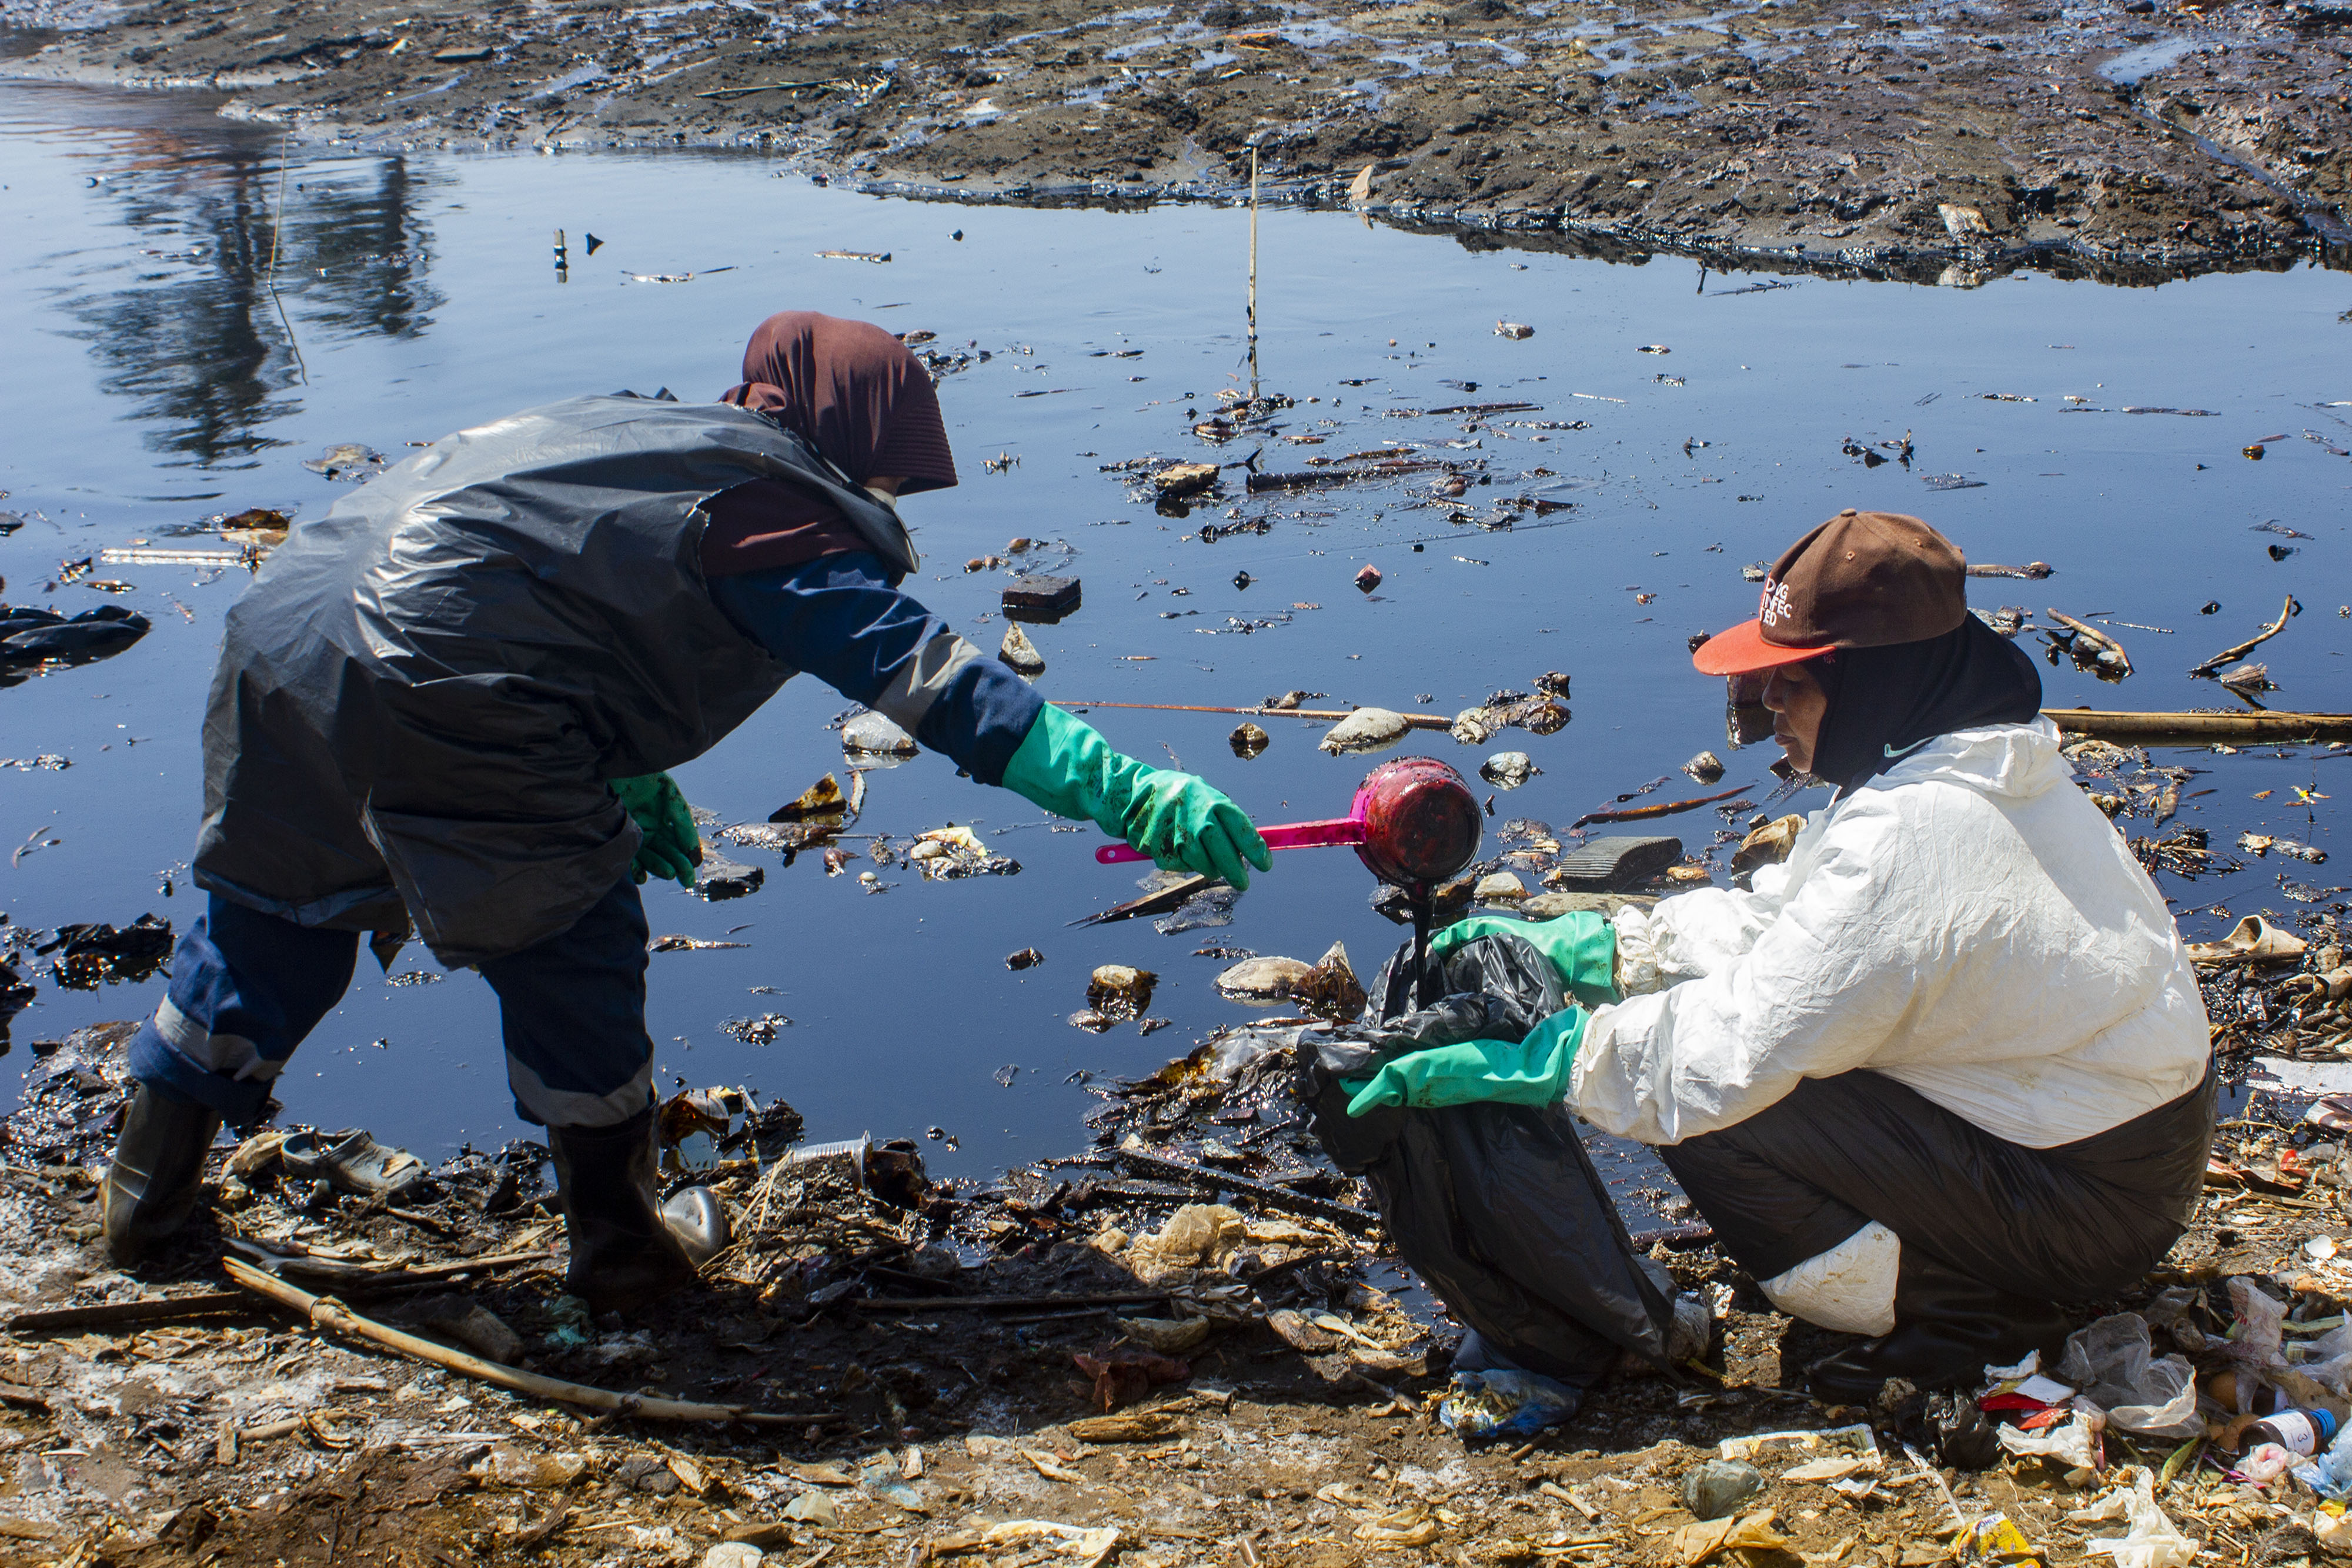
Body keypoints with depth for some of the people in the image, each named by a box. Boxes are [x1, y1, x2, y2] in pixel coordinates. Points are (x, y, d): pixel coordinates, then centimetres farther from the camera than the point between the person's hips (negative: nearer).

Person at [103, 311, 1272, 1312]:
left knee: (276, 915, 25)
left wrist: (632, 785, 34)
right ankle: (621, 1243, 20)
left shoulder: (646, 436, 24)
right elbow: (924, 674, -13)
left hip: (282, 629, 9)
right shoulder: (774, 512, -4)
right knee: (570, 950, 6)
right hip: (422, 679, -9)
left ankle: (149, 1183, 39)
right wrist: (1128, 792, -16)